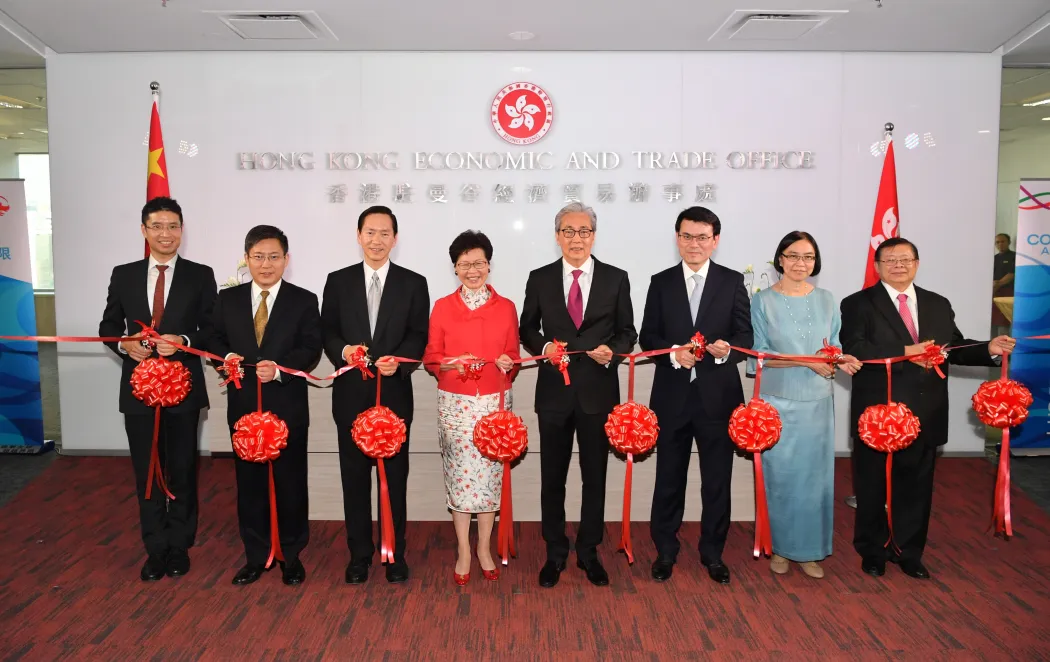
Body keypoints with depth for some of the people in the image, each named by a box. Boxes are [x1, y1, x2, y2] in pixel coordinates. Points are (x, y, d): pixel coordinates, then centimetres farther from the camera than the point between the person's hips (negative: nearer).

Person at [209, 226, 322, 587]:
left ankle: (292, 556, 23)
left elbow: (311, 349, -8)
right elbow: (216, 339, 11)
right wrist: (226, 357, -11)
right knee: (249, 481, 11)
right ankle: (256, 556, 26)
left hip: (288, 407, -2)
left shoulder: (304, 300, -1)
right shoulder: (228, 299, 7)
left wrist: (280, 369, -23)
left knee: (291, 481, 7)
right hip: (243, 405, 3)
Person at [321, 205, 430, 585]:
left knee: (394, 475, 7)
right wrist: (343, 351, -15)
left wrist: (399, 361, -20)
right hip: (351, 394, 1)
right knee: (354, 475, 9)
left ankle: (395, 554, 21)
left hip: (394, 393, -1)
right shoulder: (338, 281, 6)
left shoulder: (413, 283, 3)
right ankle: (359, 554, 23)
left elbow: (419, 336, -2)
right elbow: (327, 331, 6)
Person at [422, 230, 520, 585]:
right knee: (460, 474, 3)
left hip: (494, 402, 1)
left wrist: (508, 363, -11)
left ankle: (484, 549, 22)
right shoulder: (442, 307, 2)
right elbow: (431, 357, 4)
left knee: (490, 473, 6)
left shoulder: (506, 307, 4)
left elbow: (513, 354, 10)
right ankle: (464, 552, 18)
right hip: (455, 402, -1)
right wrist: (452, 364, -15)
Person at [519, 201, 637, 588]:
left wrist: (612, 350, -16)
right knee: (552, 477, 10)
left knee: (595, 476, 11)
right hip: (554, 391, 1)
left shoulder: (616, 279, 1)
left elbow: (627, 332, 5)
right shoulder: (540, 279, 2)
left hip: (598, 391, 0)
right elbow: (527, 328, 8)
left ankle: (588, 551, 28)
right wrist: (544, 347, -12)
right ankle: (555, 553, 26)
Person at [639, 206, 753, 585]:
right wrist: (673, 353, -17)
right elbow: (648, 337, 2)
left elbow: (746, 335, 0)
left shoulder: (733, 282, 3)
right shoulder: (661, 283, 5)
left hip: (718, 394, 0)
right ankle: (665, 551, 26)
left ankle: (713, 553, 26)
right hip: (672, 394, 1)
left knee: (717, 479, 9)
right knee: (669, 477, 10)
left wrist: (727, 350, -21)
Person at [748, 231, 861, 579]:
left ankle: (809, 550, 21)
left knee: (815, 475, 7)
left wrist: (841, 360, -11)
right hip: (778, 403, -3)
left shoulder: (826, 300, 7)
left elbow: (833, 347, 12)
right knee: (780, 475, 4)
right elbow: (759, 354, -8)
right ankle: (780, 547, 20)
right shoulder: (763, 301, -4)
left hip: (817, 403, 3)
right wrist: (807, 361, -17)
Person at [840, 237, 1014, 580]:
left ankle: (909, 553, 31)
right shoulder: (858, 304, -5)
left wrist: (989, 349, -7)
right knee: (873, 487, 10)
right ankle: (872, 551, 28)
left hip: (924, 416, 4)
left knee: (916, 487, 14)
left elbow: (954, 348, 10)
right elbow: (854, 350, -19)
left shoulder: (938, 304, 11)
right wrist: (906, 353, -25)